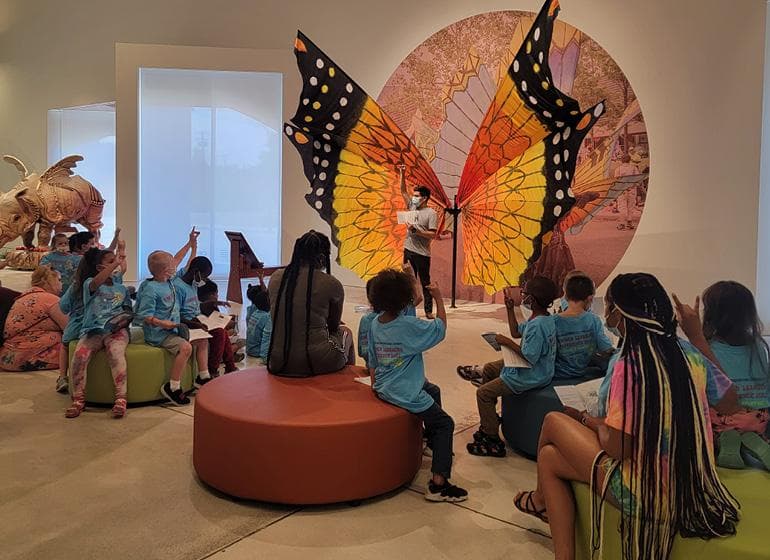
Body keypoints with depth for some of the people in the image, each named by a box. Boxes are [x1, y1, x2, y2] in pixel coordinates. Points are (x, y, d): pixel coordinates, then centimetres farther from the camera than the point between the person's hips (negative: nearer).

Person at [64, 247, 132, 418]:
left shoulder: (121, 288, 20)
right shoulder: (89, 283, 7)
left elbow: (128, 311, 22)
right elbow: (96, 283, -19)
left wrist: (124, 318, -2)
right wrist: (115, 264, -19)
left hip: (116, 329, 1)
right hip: (93, 329, -1)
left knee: (115, 352, -33)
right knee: (79, 354, -30)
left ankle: (121, 398, -33)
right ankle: (78, 399, -16)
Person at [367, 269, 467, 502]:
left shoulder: (375, 324, 0)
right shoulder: (409, 325, -21)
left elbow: (372, 363, 7)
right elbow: (441, 328, -9)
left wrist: (375, 387, 19)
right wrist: (438, 298, -1)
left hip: (382, 389, 8)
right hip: (405, 394, -8)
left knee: (432, 390, 32)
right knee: (445, 423, 4)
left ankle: (434, 442, 48)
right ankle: (438, 484, -2)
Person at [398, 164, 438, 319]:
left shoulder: (431, 213, -8)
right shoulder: (412, 206, 10)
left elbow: (432, 235, -14)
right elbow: (403, 191, 14)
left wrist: (417, 230, -21)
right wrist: (401, 174, 7)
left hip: (422, 253, -6)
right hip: (408, 250, 6)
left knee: (425, 283, -1)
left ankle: (428, 311, 4)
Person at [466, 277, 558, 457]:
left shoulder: (536, 325, -28)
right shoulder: (547, 318, 5)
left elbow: (530, 356, -30)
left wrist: (508, 342, -21)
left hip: (530, 377, -11)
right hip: (540, 371, 11)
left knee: (483, 393, -9)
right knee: (489, 370, 23)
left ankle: (494, 443, 1)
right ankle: (488, 425, 29)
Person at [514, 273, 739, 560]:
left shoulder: (630, 366, -23)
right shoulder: (690, 357, -2)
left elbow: (617, 448, -20)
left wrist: (590, 421, 2)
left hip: (646, 492, -7)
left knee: (554, 421, 12)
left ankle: (542, 499, 40)